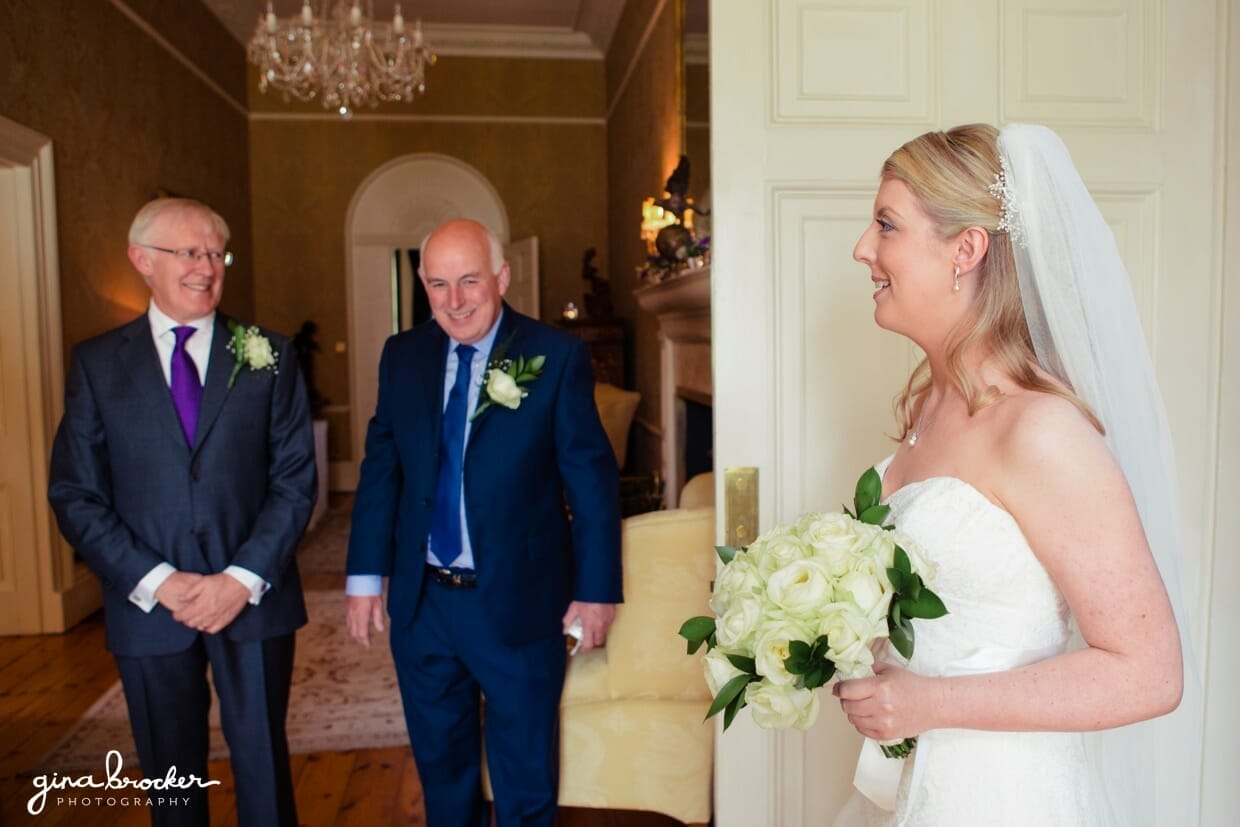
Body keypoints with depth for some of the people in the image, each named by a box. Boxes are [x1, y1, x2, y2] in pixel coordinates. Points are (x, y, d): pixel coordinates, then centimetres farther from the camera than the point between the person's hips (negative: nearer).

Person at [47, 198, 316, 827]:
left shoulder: (269, 355, 1)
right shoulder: (96, 363, 1)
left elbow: (295, 479, -2)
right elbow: (75, 496, -2)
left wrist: (244, 578, -12)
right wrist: (157, 583, -12)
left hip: (254, 600, 0)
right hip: (148, 608, 1)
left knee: (263, 768, 12)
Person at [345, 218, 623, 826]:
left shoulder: (557, 357, -10)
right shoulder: (402, 356, 3)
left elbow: (592, 477, -8)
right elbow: (380, 468, 6)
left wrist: (597, 590, -9)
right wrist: (365, 576, 3)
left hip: (518, 604, -4)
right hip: (421, 601, 4)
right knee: (440, 768, 23)